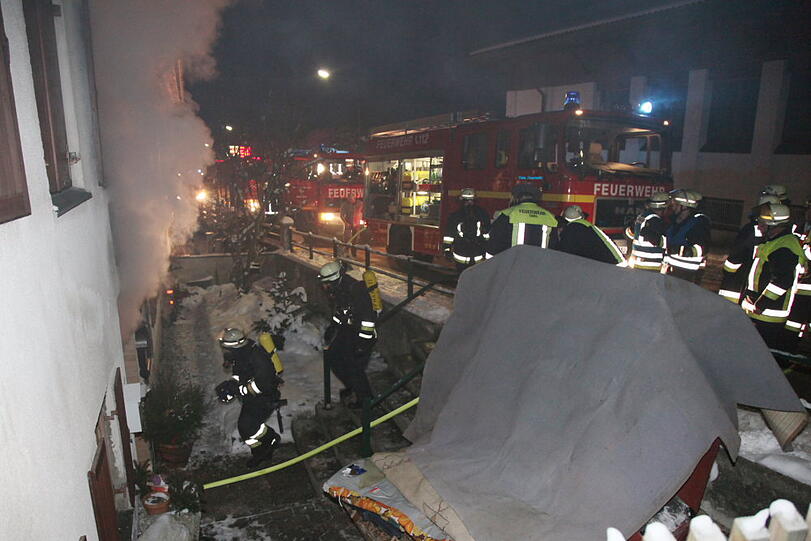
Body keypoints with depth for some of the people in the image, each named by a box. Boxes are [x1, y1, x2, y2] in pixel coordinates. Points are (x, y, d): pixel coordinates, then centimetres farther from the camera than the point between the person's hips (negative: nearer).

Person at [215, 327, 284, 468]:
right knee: (243, 426, 13)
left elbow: (262, 384, -33)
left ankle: (272, 439, 11)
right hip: (251, 398, 9)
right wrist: (230, 384, -8)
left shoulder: (257, 356, -32)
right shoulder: (239, 356, -3)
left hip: (266, 397, -9)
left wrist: (239, 390, -29)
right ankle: (260, 453, 35)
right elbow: (238, 374, 12)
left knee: (247, 425, -15)